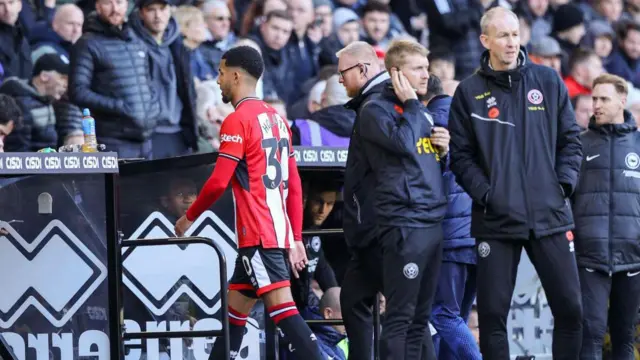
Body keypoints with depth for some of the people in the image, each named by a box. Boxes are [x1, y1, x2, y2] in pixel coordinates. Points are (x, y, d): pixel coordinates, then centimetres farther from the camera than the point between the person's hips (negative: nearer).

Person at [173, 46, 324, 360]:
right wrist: (296, 239, 18)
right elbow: (294, 185, 16)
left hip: (258, 234, -9)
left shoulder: (237, 121, -10)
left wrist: (189, 217, 1)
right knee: (234, 309, 15)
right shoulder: (277, 119, 15)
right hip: (279, 230, 9)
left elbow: (218, 181, -14)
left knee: (282, 308, -14)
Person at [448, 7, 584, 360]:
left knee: (570, 308, 0)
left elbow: (570, 141, 10)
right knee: (492, 313, 0)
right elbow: (461, 155, 1)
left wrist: (564, 184, -2)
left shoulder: (548, 81, 7)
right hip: (495, 220, -1)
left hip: (550, 215, 1)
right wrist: (485, 194, -10)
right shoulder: (469, 92, 3)